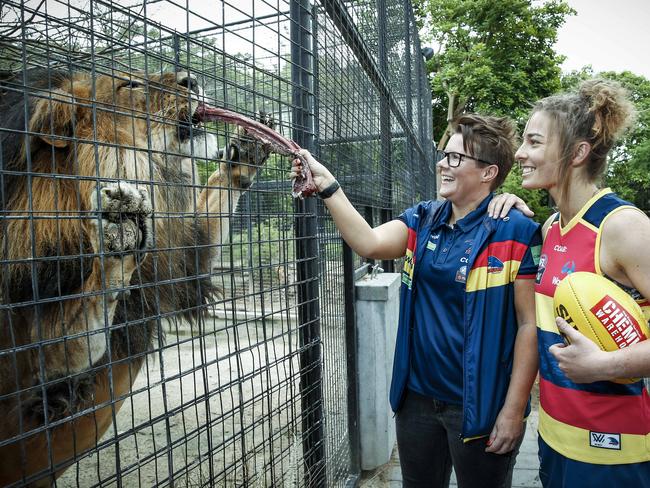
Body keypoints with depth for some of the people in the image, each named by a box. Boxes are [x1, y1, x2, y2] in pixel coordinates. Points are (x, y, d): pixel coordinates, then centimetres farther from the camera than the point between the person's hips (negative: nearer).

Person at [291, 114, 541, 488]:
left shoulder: (515, 232, -13)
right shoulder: (422, 220, 3)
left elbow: (530, 324, -13)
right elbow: (370, 244, -13)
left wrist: (513, 409, -14)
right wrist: (327, 185, -19)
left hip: (479, 407, -5)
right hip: (417, 397, 6)